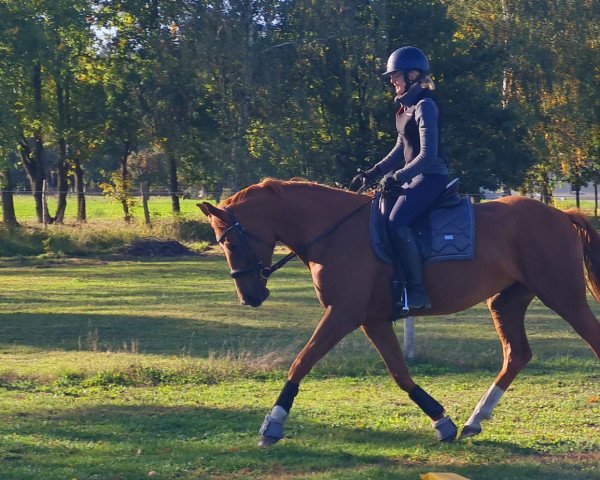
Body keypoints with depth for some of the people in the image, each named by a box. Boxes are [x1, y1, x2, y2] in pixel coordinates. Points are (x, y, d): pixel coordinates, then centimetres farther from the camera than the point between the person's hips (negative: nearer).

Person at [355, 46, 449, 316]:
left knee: (397, 223, -28)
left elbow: (428, 154, -21)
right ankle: (395, 285, 5)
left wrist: (398, 176, -24)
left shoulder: (424, 107, -15)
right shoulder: (405, 107, 15)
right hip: (414, 178, 11)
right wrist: (374, 173, 13)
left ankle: (417, 292, -25)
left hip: (430, 177, -11)